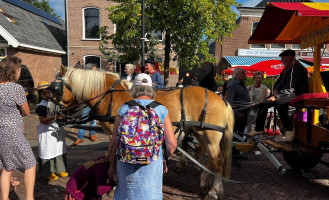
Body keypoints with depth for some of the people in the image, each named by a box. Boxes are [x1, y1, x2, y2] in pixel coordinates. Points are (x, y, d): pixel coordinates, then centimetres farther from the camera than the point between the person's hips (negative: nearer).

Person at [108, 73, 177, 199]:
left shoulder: (125, 109, -3)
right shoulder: (161, 110, -3)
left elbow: (113, 144, -2)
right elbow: (172, 144, -5)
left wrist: (112, 166, 12)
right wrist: (164, 159, 14)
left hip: (126, 165, 1)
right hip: (152, 165, 0)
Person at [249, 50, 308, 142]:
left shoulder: (298, 69, -15)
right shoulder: (286, 69, 15)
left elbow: (290, 89, -24)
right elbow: (278, 83, 22)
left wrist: (276, 96, -21)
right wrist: (275, 90, 0)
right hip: (284, 96, 10)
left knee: (278, 103, -37)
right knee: (263, 102, 3)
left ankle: (289, 129, -19)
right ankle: (259, 128, 6)